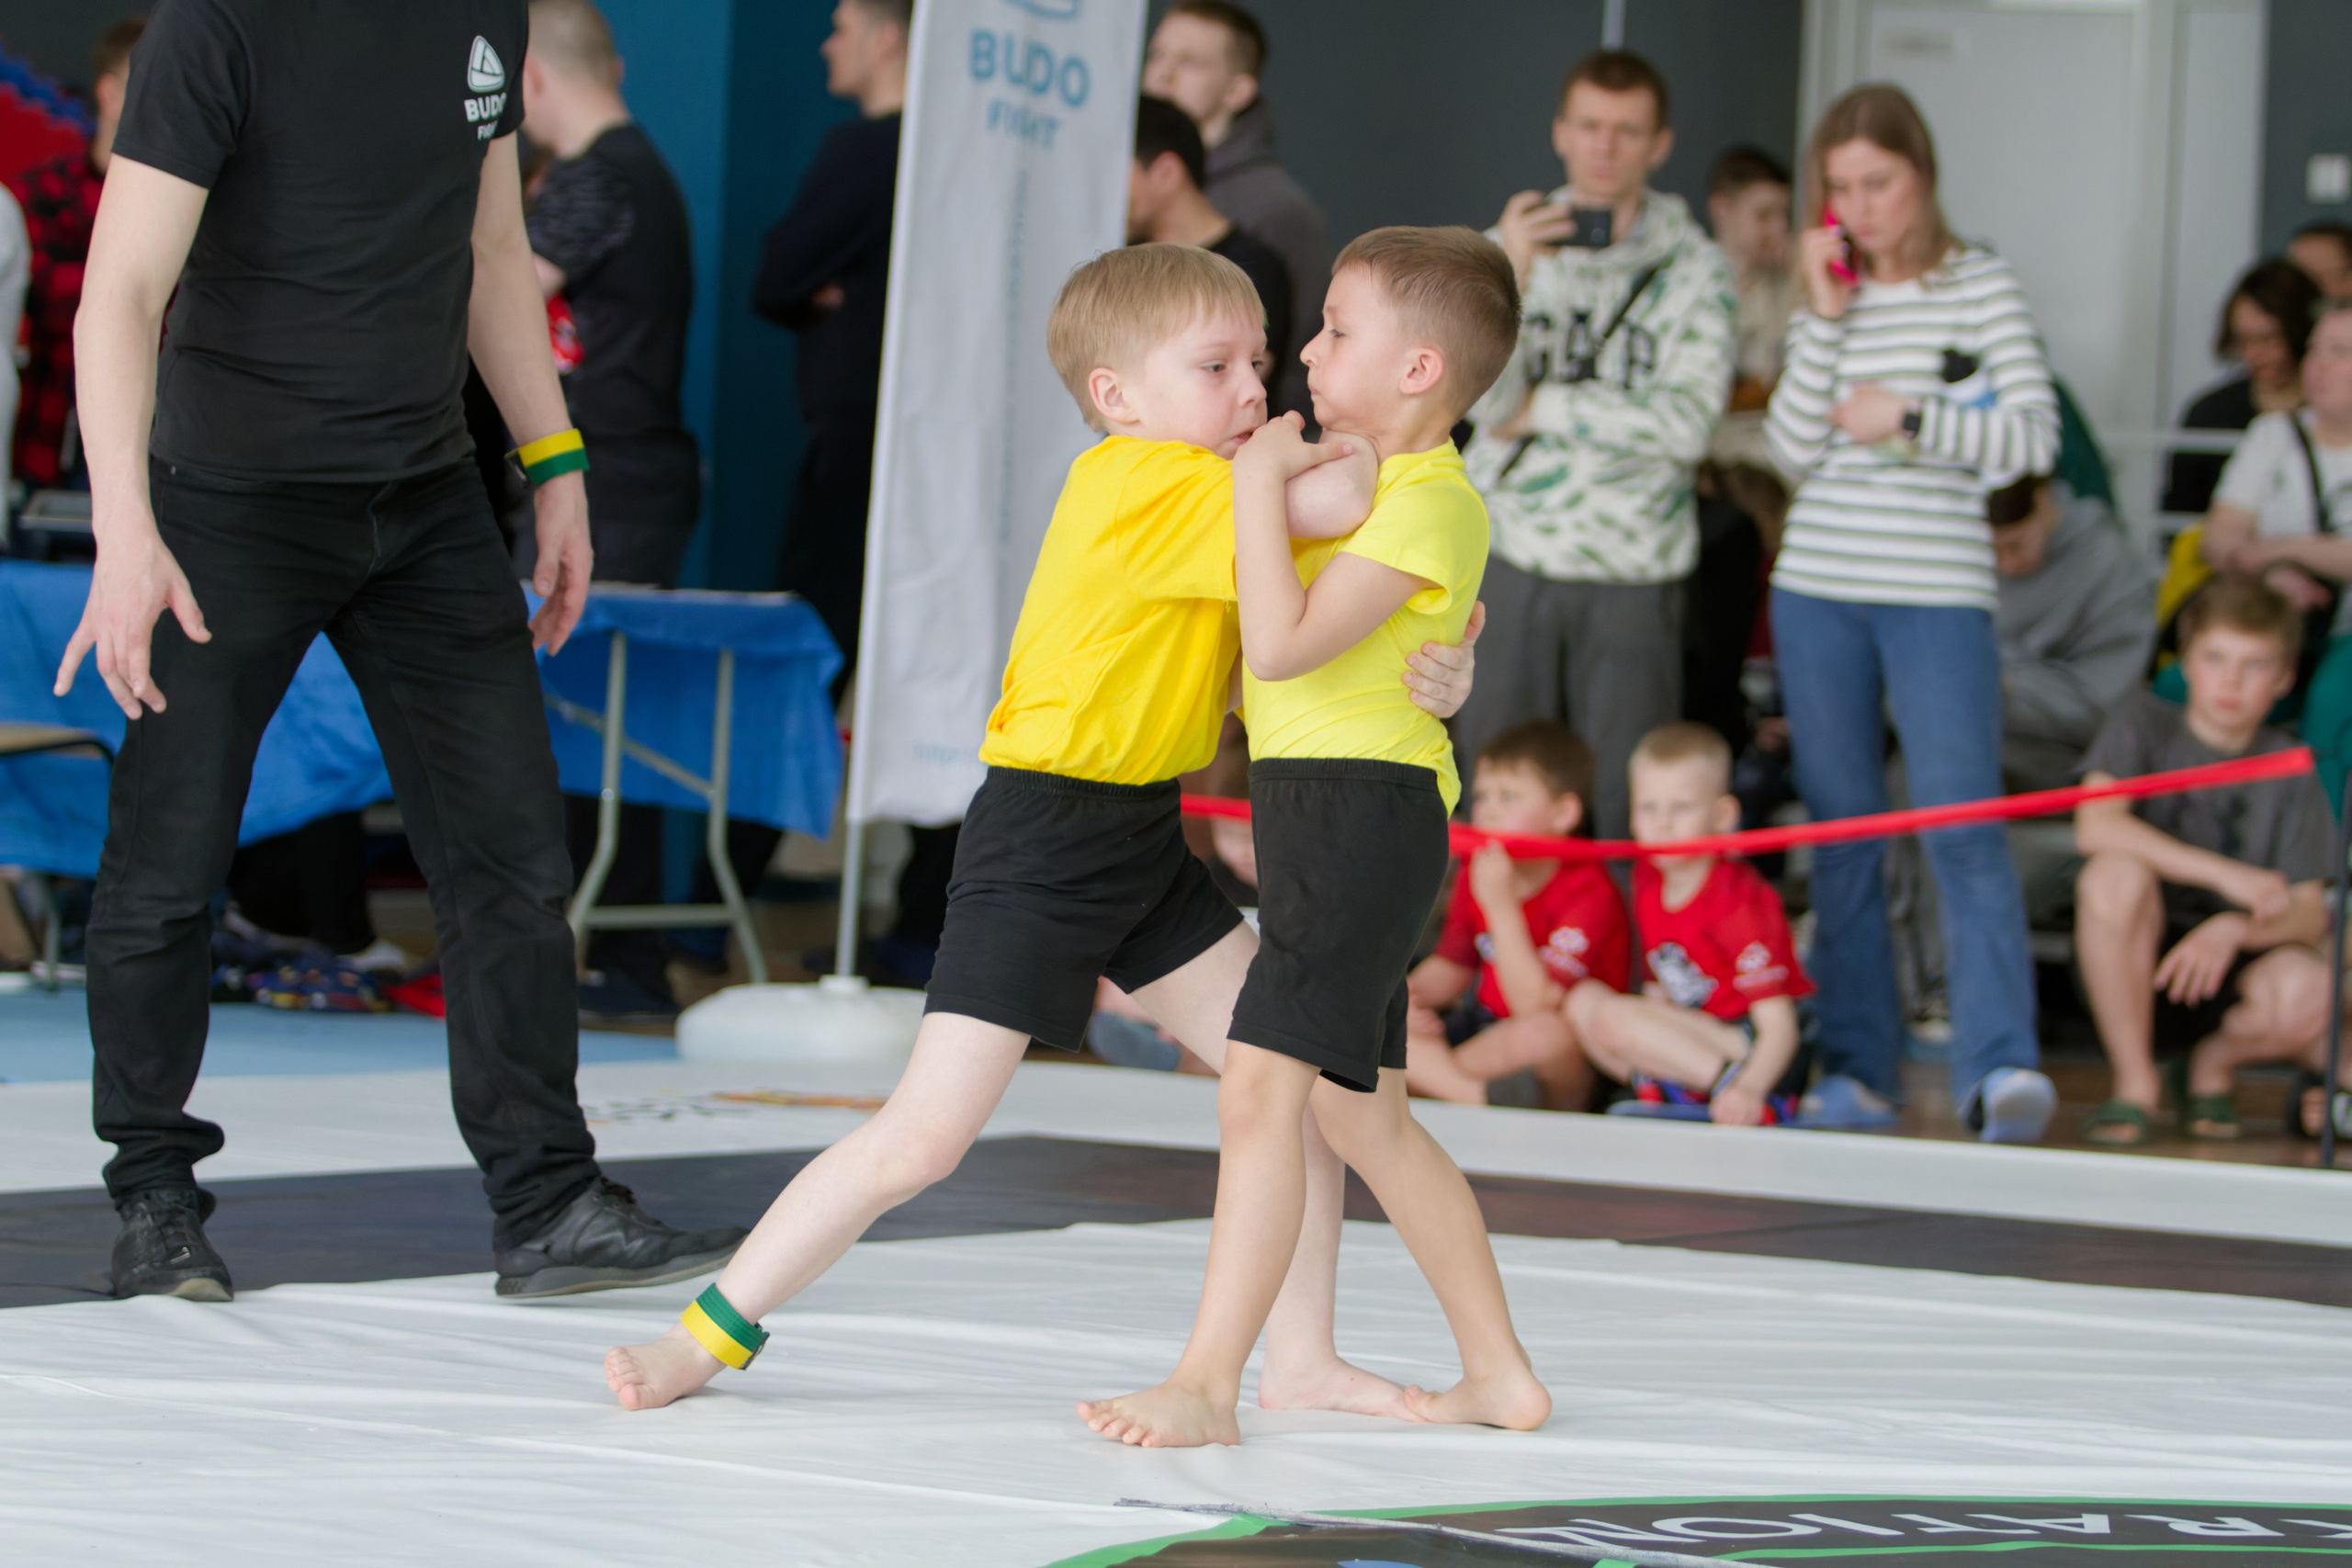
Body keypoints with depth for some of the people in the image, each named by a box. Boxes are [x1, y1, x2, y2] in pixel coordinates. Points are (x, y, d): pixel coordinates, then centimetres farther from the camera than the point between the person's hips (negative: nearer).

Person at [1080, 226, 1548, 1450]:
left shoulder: (1431, 503, -15)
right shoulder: (1363, 480, 18)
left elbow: (1284, 643, -24)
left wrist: (1260, 485, -19)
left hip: (1365, 802, -11)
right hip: (1319, 808, 11)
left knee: (1260, 1084, -16)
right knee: (1362, 1111, 15)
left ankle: (1206, 1385, -18)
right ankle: (1500, 1375, 21)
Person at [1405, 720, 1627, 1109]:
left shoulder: (1590, 892, -21)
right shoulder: (1477, 872, 3)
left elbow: (1535, 1004, -30)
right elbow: (1451, 967, 14)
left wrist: (1501, 905, -34)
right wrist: (1410, 996, -9)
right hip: (1485, 1026, 7)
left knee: (1542, 1031, -41)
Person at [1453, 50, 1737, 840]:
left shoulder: (1693, 268, 1)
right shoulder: (1509, 246, 7)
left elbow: (1687, 424, -10)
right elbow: (1484, 399, -5)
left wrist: (1543, 408, -6)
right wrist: (1510, 275, -17)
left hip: (1632, 574, -1)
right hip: (1510, 560, 2)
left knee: (1625, 803, -2)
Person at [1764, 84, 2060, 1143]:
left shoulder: (1980, 284, 1)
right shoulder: (1830, 294, 10)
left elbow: (2035, 435, -5)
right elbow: (1794, 450, 1)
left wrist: (1912, 419, -14)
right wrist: (1825, 319, -6)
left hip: (1939, 590, -4)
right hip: (1817, 589, 4)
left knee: (1961, 826, -15)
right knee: (1841, 830, 6)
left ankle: (1999, 1066, -21)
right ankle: (1858, 1068, 12)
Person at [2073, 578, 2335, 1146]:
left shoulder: (2289, 767, 4)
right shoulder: (2147, 723, -1)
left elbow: (2309, 915, -3)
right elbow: (2094, 827, -20)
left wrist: (2235, 930, -25)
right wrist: (2225, 874, -27)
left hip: (2229, 973, 1)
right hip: (2131, 969, -1)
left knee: (2304, 991, -33)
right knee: (2116, 872, -33)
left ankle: (2214, 1061, 4)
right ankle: (2136, 1082, -16)